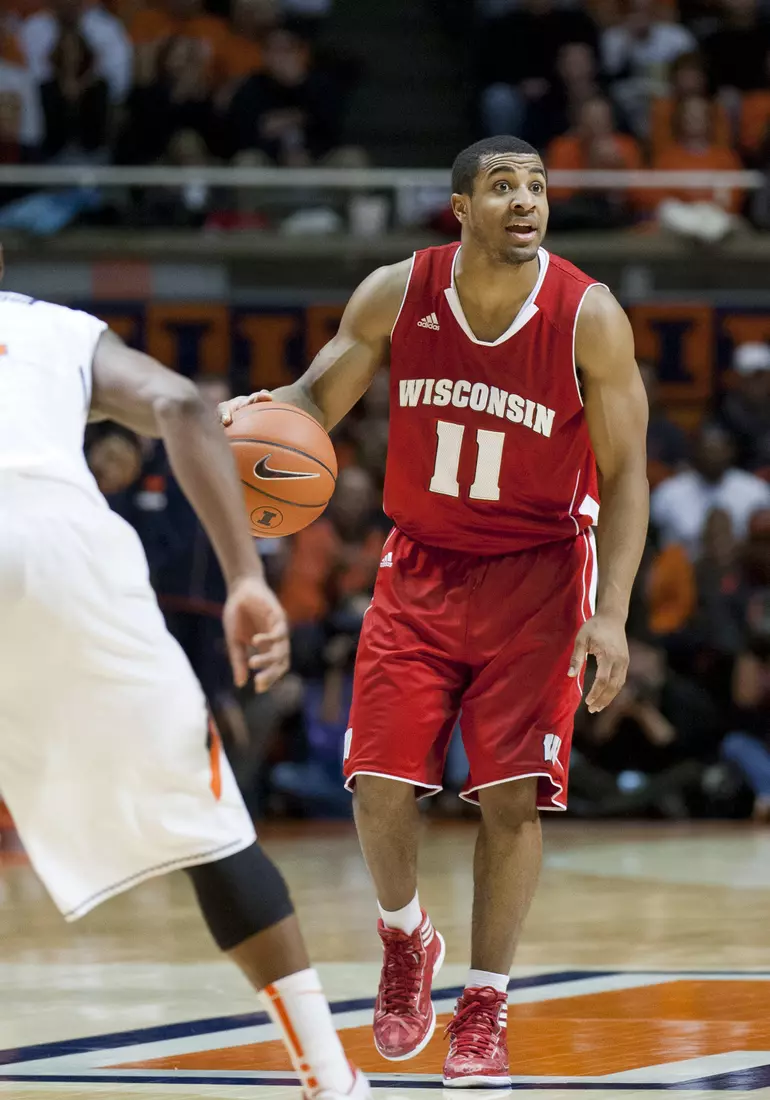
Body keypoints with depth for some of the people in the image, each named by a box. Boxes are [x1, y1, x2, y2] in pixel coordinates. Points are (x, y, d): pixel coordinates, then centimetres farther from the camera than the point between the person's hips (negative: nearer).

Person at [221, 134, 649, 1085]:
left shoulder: (589, 318, -16)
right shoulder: (395, 295, -11)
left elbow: (626, 474, -11)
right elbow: (319, 400, 0)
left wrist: (611, 613, -20)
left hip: (535, 575, -2)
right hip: (421, 567, 2)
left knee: (512, 794, -8)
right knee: (380, 786, -5)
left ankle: (484, 1013, 6)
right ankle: (406, 943, 25)